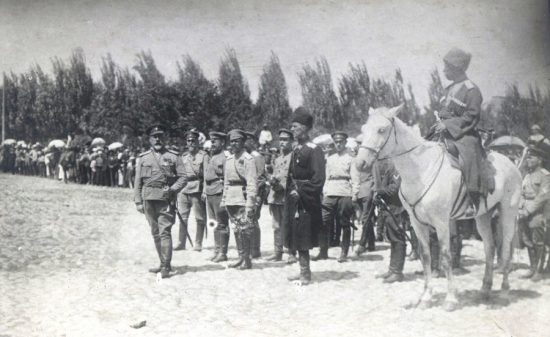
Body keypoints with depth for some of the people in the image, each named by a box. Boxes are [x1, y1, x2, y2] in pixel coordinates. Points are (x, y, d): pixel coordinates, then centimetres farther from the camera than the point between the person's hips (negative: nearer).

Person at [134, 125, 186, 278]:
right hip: (149, 199, 4)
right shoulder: (143, 158, 11)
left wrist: (172, 189, -13)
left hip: (166, 199, -4)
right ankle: (164, 263, 20)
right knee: (155, 233, 10)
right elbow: (138, 181, 10)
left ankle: (165, 267, -9)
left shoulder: (174, 156, 5)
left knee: (164, 232, -11)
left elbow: (182, 178, 3)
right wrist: (138, 201, 3)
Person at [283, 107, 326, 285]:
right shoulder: (296, 149, 12)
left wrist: (301, 192, -19)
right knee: (296, 237, 13)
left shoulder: (314, 150, -12)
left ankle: (305, 274, 4)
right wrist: (289, 193, 10)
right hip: (293, 200, 8)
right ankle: (303, 271, 23)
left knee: (302, 238, -4)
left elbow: (318, 178, -17)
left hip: (305, 202, -8)